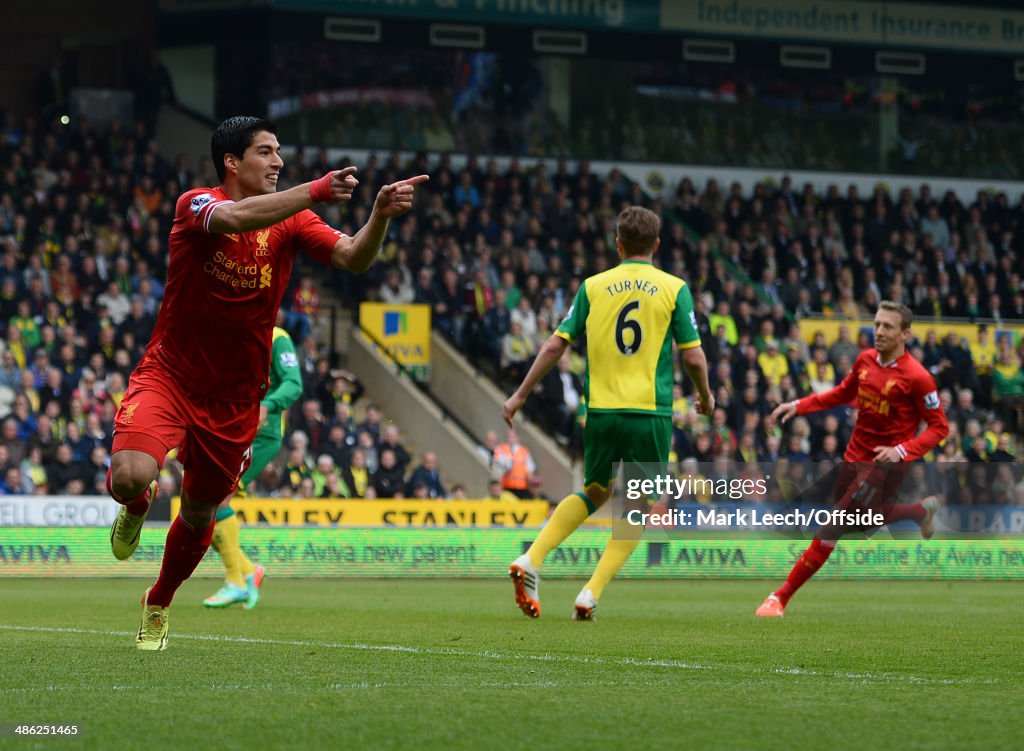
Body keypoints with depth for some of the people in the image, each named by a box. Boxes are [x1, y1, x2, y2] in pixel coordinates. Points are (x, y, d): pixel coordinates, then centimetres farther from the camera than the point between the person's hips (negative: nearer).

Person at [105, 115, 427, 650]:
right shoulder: (195, 205, -13)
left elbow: (353, 257, -13)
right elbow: (234, 217, -37)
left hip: (235, 397, 4)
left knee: (199, 515, 12)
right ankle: (136, 507, 12)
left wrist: (381, 213, -33)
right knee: (132, 475, -27)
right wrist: (316, 191, -43)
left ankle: (158, 604, 40)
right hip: (168, 377, -4)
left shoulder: (290, 220, -1)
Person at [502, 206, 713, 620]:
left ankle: (530, 560, 4)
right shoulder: (674, 289, -1)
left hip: (600, 412, 3)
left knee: (594, 493, 23)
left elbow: (556, 345, 4)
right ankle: (590, 596, -4)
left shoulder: (593, 286, 5)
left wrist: (521, 394, 12)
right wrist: (706, 396, 17)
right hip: (649, 414, -3)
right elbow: (694, 357, -2)